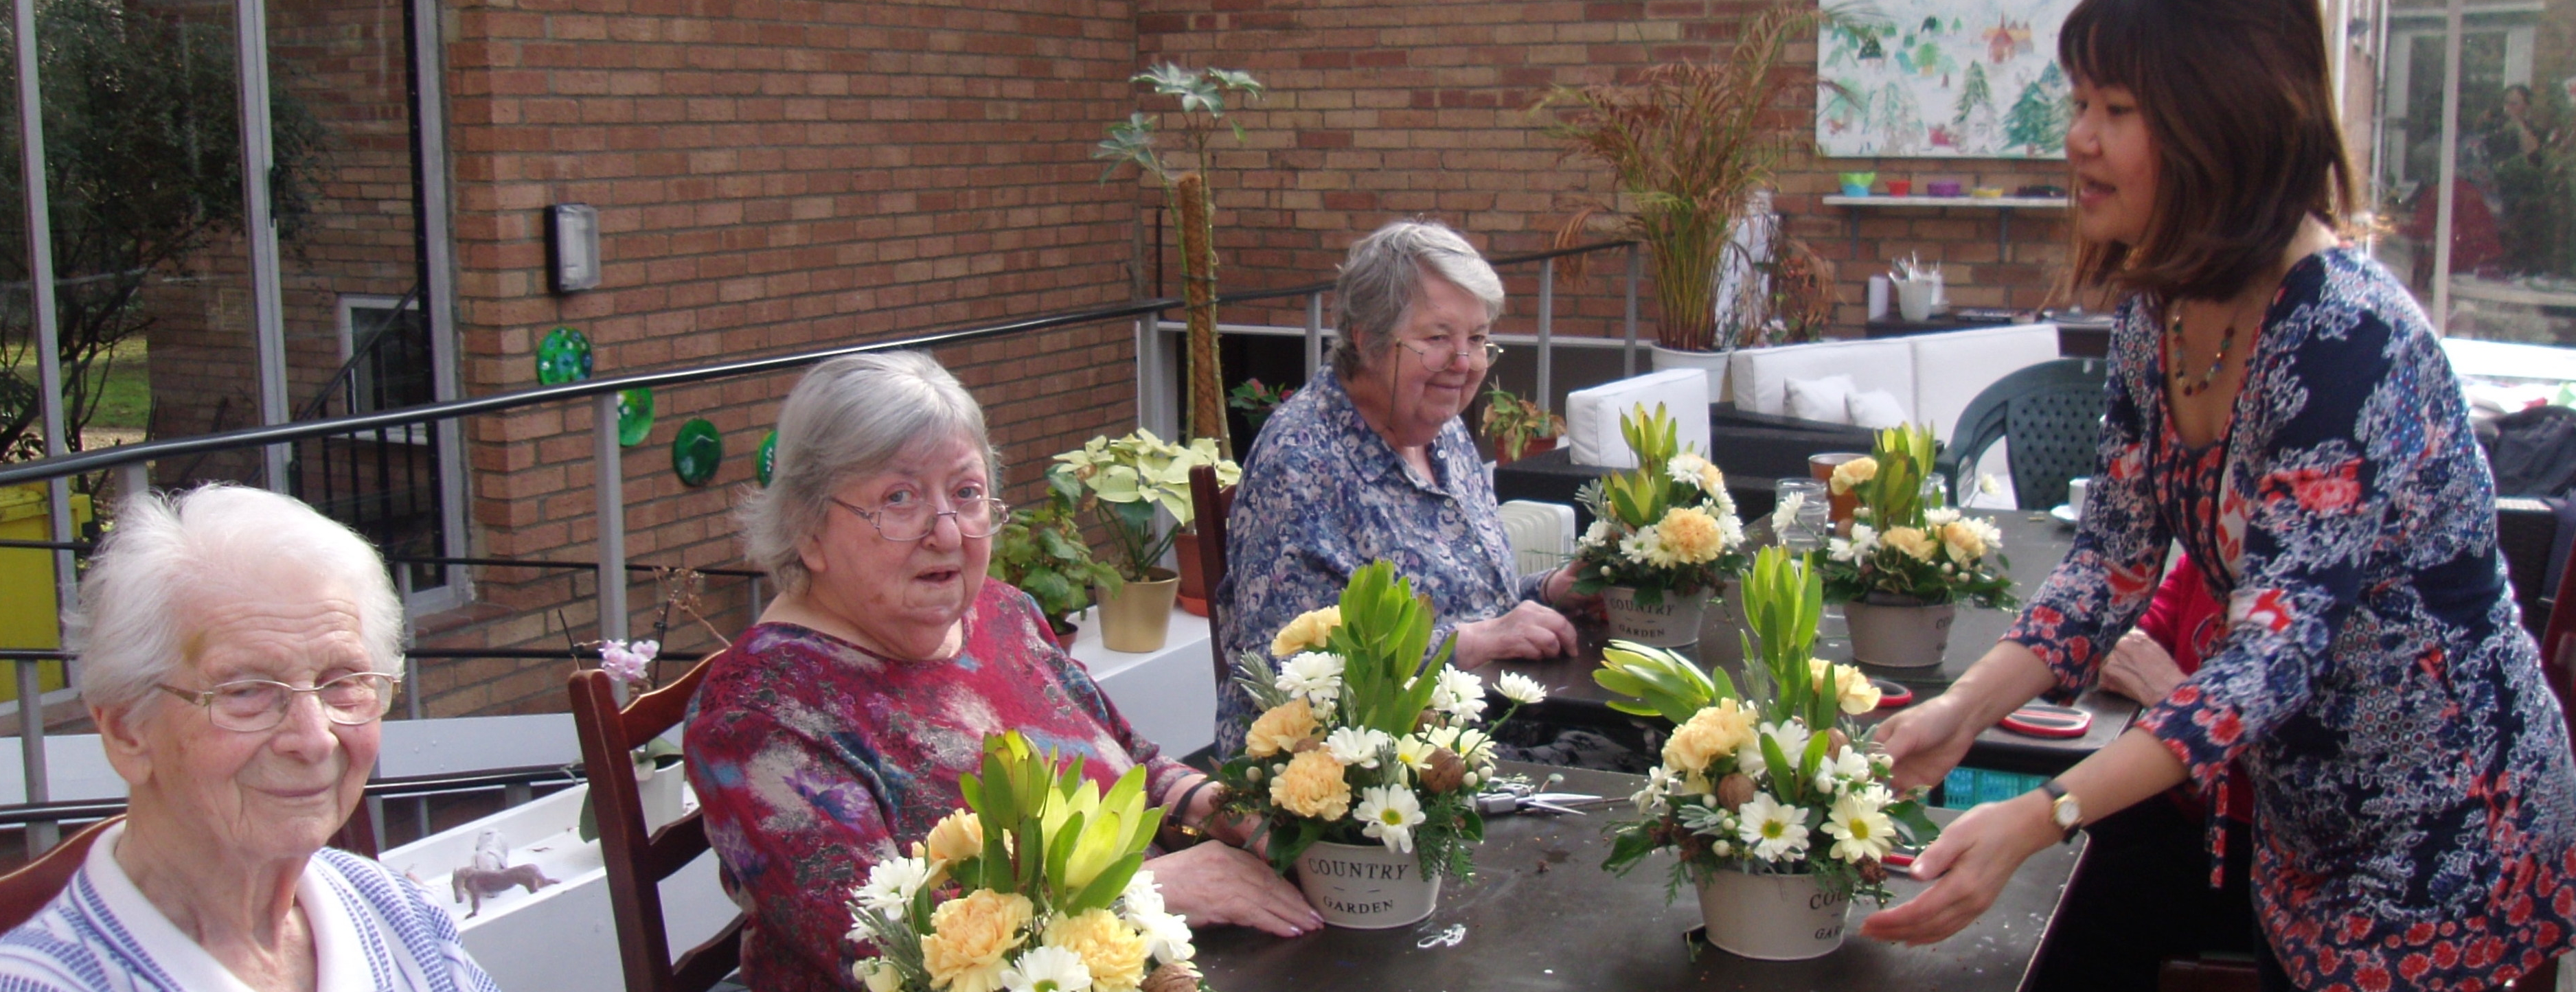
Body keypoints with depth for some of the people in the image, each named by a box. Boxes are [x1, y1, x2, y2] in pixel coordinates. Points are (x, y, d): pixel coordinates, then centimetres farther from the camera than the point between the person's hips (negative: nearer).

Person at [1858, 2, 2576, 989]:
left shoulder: (2349, 336, -28)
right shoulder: (2156, 312, -4)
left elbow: (2279, 648, -34)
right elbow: (2113, 557, -1)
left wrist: (2037, 819, -43)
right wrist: (1962, 710, -17)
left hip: (2444, 838, -7)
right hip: (2301, 823, 7)